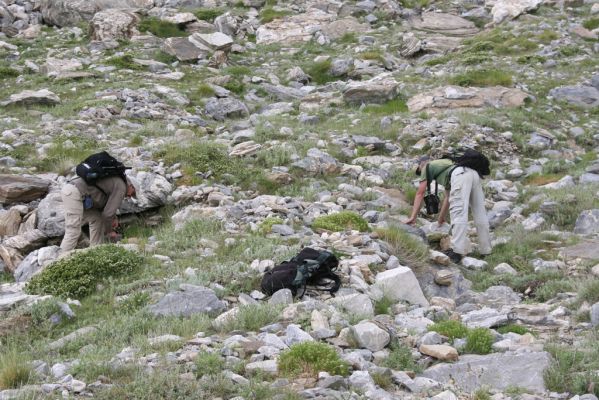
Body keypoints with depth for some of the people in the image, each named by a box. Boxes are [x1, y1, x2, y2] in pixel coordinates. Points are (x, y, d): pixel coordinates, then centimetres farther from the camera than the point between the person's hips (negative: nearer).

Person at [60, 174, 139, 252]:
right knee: (73, 231, -15)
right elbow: (107, 213, -5)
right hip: (73, 193, -10)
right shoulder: (121, 187, -1)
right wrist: (109, 231, 10)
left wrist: (113, 218, 26)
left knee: (96, 218, 18)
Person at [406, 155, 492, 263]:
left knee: (458, 213, -12)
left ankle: (457, 252, -19)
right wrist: (441, 217, 57)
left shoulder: (427, 167, 24)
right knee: (480, 214, 11)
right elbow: (447, 196, 48)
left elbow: (420, 194, 18)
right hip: (474, 174, 7)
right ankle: (485, 250, 15)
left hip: (460, 176, -7)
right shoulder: (444, 163, 44)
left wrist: (413, 217, 18)